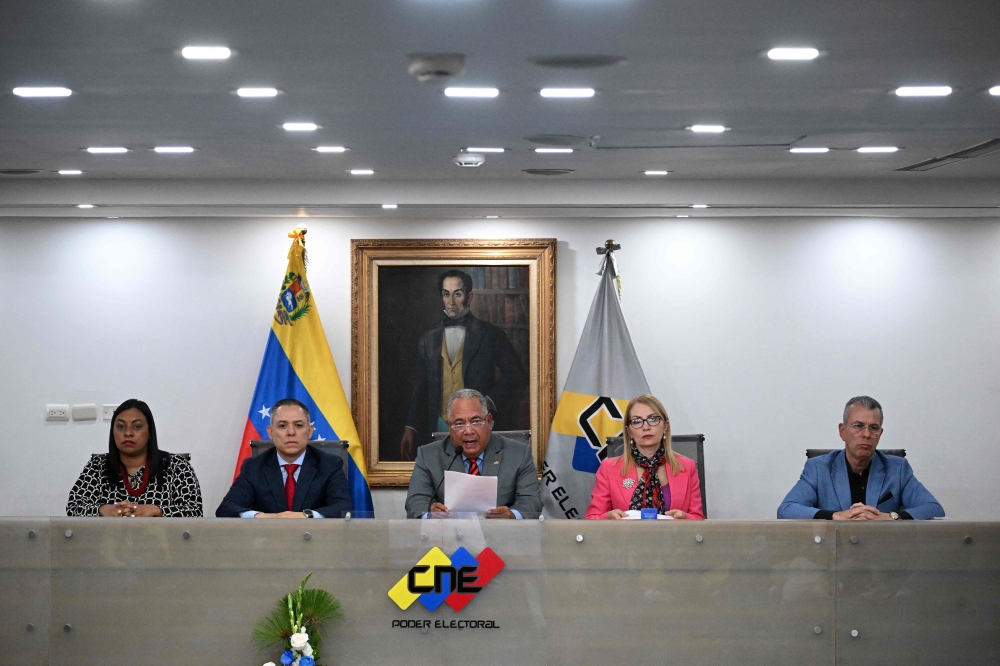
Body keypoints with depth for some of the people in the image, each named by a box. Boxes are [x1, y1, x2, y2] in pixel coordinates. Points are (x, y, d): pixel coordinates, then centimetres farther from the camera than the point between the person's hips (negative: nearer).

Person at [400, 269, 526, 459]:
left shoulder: (490, 335, 2)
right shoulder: (429, 338, 11)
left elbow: (516, 377, 4)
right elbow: (421, 386, 14)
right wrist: (410, 428, 7)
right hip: (439, 427, 2)